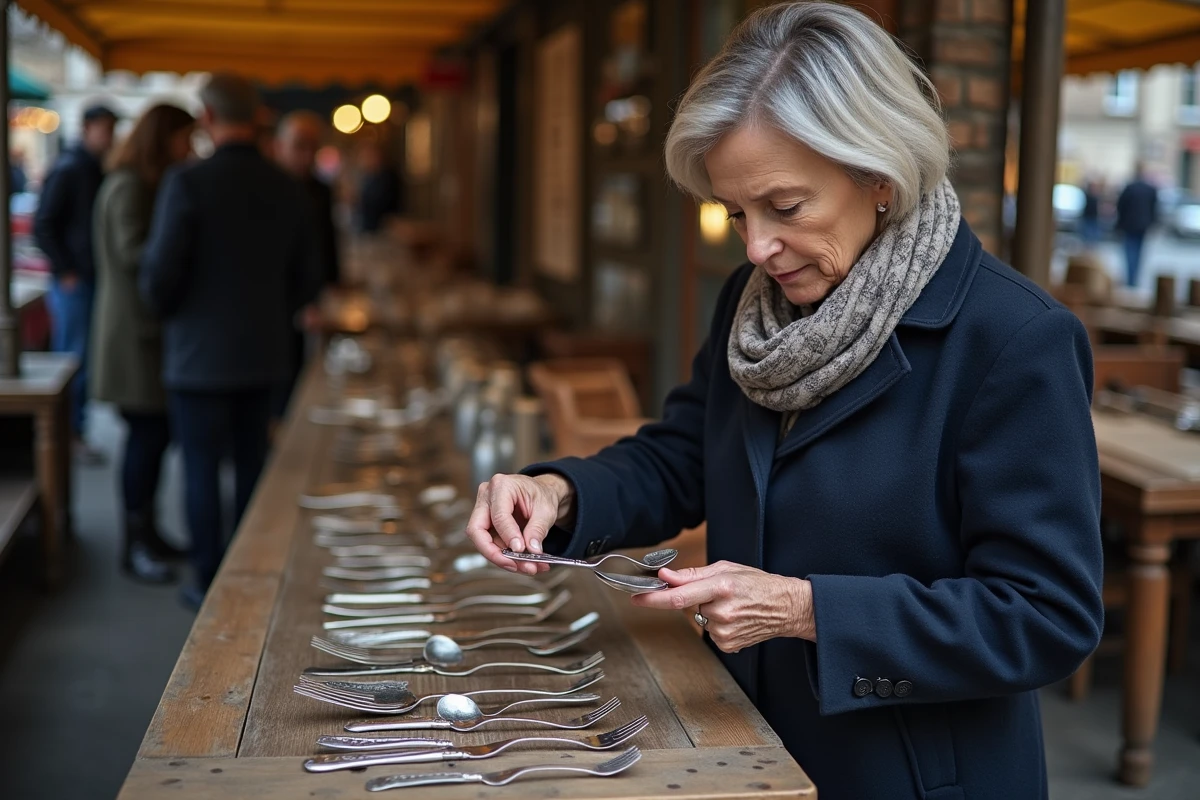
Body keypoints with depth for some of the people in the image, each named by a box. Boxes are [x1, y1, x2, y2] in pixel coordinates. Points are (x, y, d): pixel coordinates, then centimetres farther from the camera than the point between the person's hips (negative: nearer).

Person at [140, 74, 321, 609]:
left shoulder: (187, 183, -15)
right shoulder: (285, 188, 1)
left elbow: (159, 276, -14)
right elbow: (304, 282, 8)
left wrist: (163, 308, 7)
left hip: (200, 356, -5)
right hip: (264, 355, 5)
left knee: (202, 469, 6)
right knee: (252, 464, 15)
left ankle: (210, 583, 14)